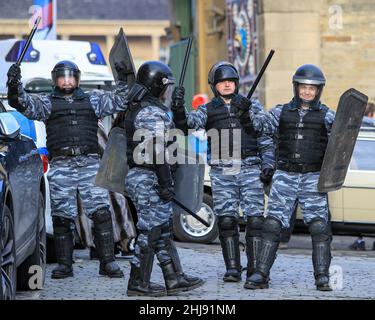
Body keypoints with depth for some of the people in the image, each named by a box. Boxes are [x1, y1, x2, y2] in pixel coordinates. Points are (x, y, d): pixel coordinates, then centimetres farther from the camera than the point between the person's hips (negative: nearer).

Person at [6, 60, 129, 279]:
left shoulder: (92, 100, 18)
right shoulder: (47, 103, 12)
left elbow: (118, 100, 16)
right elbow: (24, 104, -3)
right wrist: (14, 86, -22)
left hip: (90, 164, 1)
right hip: (61, 166, -1)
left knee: (101, 212, -6)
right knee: (61, 217, 1)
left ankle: (108, 262, -1)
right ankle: (64, 265, 9)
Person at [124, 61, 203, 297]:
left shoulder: (137, 109, 16)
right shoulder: (154, 113, -16)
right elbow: (156, 152, -22)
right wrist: (165, 184, -20)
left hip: (137, 175, 10)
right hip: (150, 179, -10)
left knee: (164, 229, 12)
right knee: (150, 230, -4)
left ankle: (174, 279, 14)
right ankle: (138, 283, 1)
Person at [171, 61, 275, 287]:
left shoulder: (252, 106, 11)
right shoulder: (208, 110, 11)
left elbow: (266, 139, 7)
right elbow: (189, 123, -8)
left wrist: (268, 165, -6)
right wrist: (179, 110, -25)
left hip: (249, 168, -1)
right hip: (222, 172, 1)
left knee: (255, 218, -6)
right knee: (226, 220, -3)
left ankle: (255, 269, -2)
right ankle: (233, 269, 4)